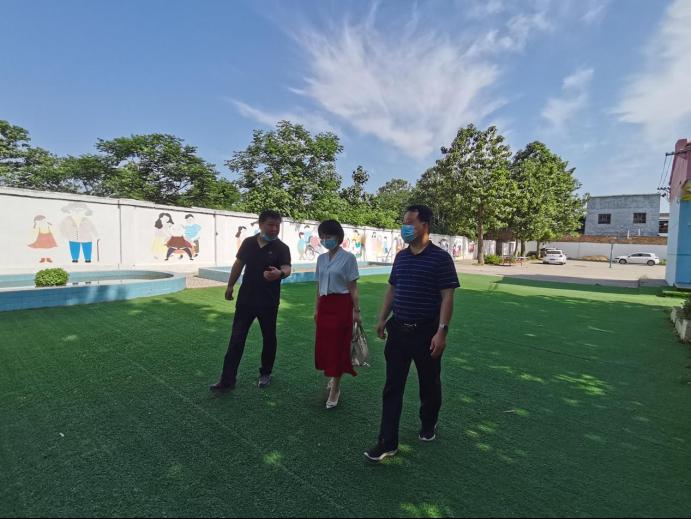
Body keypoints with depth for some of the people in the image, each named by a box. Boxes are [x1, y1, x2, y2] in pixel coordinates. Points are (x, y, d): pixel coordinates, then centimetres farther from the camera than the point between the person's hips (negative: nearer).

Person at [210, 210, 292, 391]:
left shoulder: (282, 248, -10)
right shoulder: (249, 242, 1)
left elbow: (287, 268, -26)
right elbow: (239, 264, 13)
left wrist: (280, 273, -49)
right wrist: (230, 285, 15)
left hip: (269, 301, -2)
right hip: (246, 298, 3)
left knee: (269, 337, 11)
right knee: (236, 338, 4)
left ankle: (265, 373, 31)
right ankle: (227, 380, 13)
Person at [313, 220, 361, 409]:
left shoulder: (348, 257, -9)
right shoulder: (321, 258, 8)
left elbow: (353, 287, -8)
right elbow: (319, 286, 14)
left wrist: (356, 311, -9)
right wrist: (316, 309, 15)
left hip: (341, 305, -6)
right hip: (324, 305, 6)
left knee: (338, 347, 0)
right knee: (324, 346, 12)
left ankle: (335, 388, 14)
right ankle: (333, 378, 36)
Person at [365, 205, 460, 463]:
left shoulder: (440, 258, -11)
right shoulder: (401, 257, 7)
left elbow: (447, 297, -12)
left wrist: (441, 331, -18)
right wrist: (382, 319, 9)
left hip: (426, 331, -4)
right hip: (398, 330, 5)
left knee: (429, 384, 17)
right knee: (392, 387, 5)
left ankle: (428, 425, 42)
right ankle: (388, 442, 15)